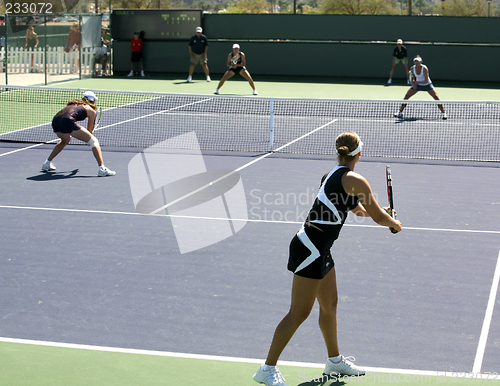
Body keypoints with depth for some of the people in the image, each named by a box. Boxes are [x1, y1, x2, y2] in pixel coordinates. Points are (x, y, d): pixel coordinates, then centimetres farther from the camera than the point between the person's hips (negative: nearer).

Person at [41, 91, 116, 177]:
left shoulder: (73, 104, 36)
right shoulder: (91, 110, 20)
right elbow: (89, 130, 27)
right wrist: (88, 139, 49)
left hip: (55, 121, 7)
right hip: (67, 121, -7)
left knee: (65, 140, 39)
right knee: (94, 141, 4)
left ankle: (47, 164, 40)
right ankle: (102, 169, -11)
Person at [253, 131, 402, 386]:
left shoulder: (333, 174, 13)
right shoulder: (355, 180, -13)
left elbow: (357, 208, 31)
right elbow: (378, 217, -5)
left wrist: (381, 213, 37)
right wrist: (395, 224, 15)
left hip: (319, 250, 9)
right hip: (310, 249, -9)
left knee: (329, 305, 20)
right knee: (299, 313, -4)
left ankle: (335, 360, 36)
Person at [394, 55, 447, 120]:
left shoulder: (424, 68, -26)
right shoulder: (412, 68, -13)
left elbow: (426, 81, -28)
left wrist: (417, 82, -40)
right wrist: (414, 83, -12)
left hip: (427, 84, -4)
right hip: (417, 85, 4)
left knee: (436, 97, -19)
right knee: (406, 96, -6)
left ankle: (444, 113, -9)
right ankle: (400, 112, 6)